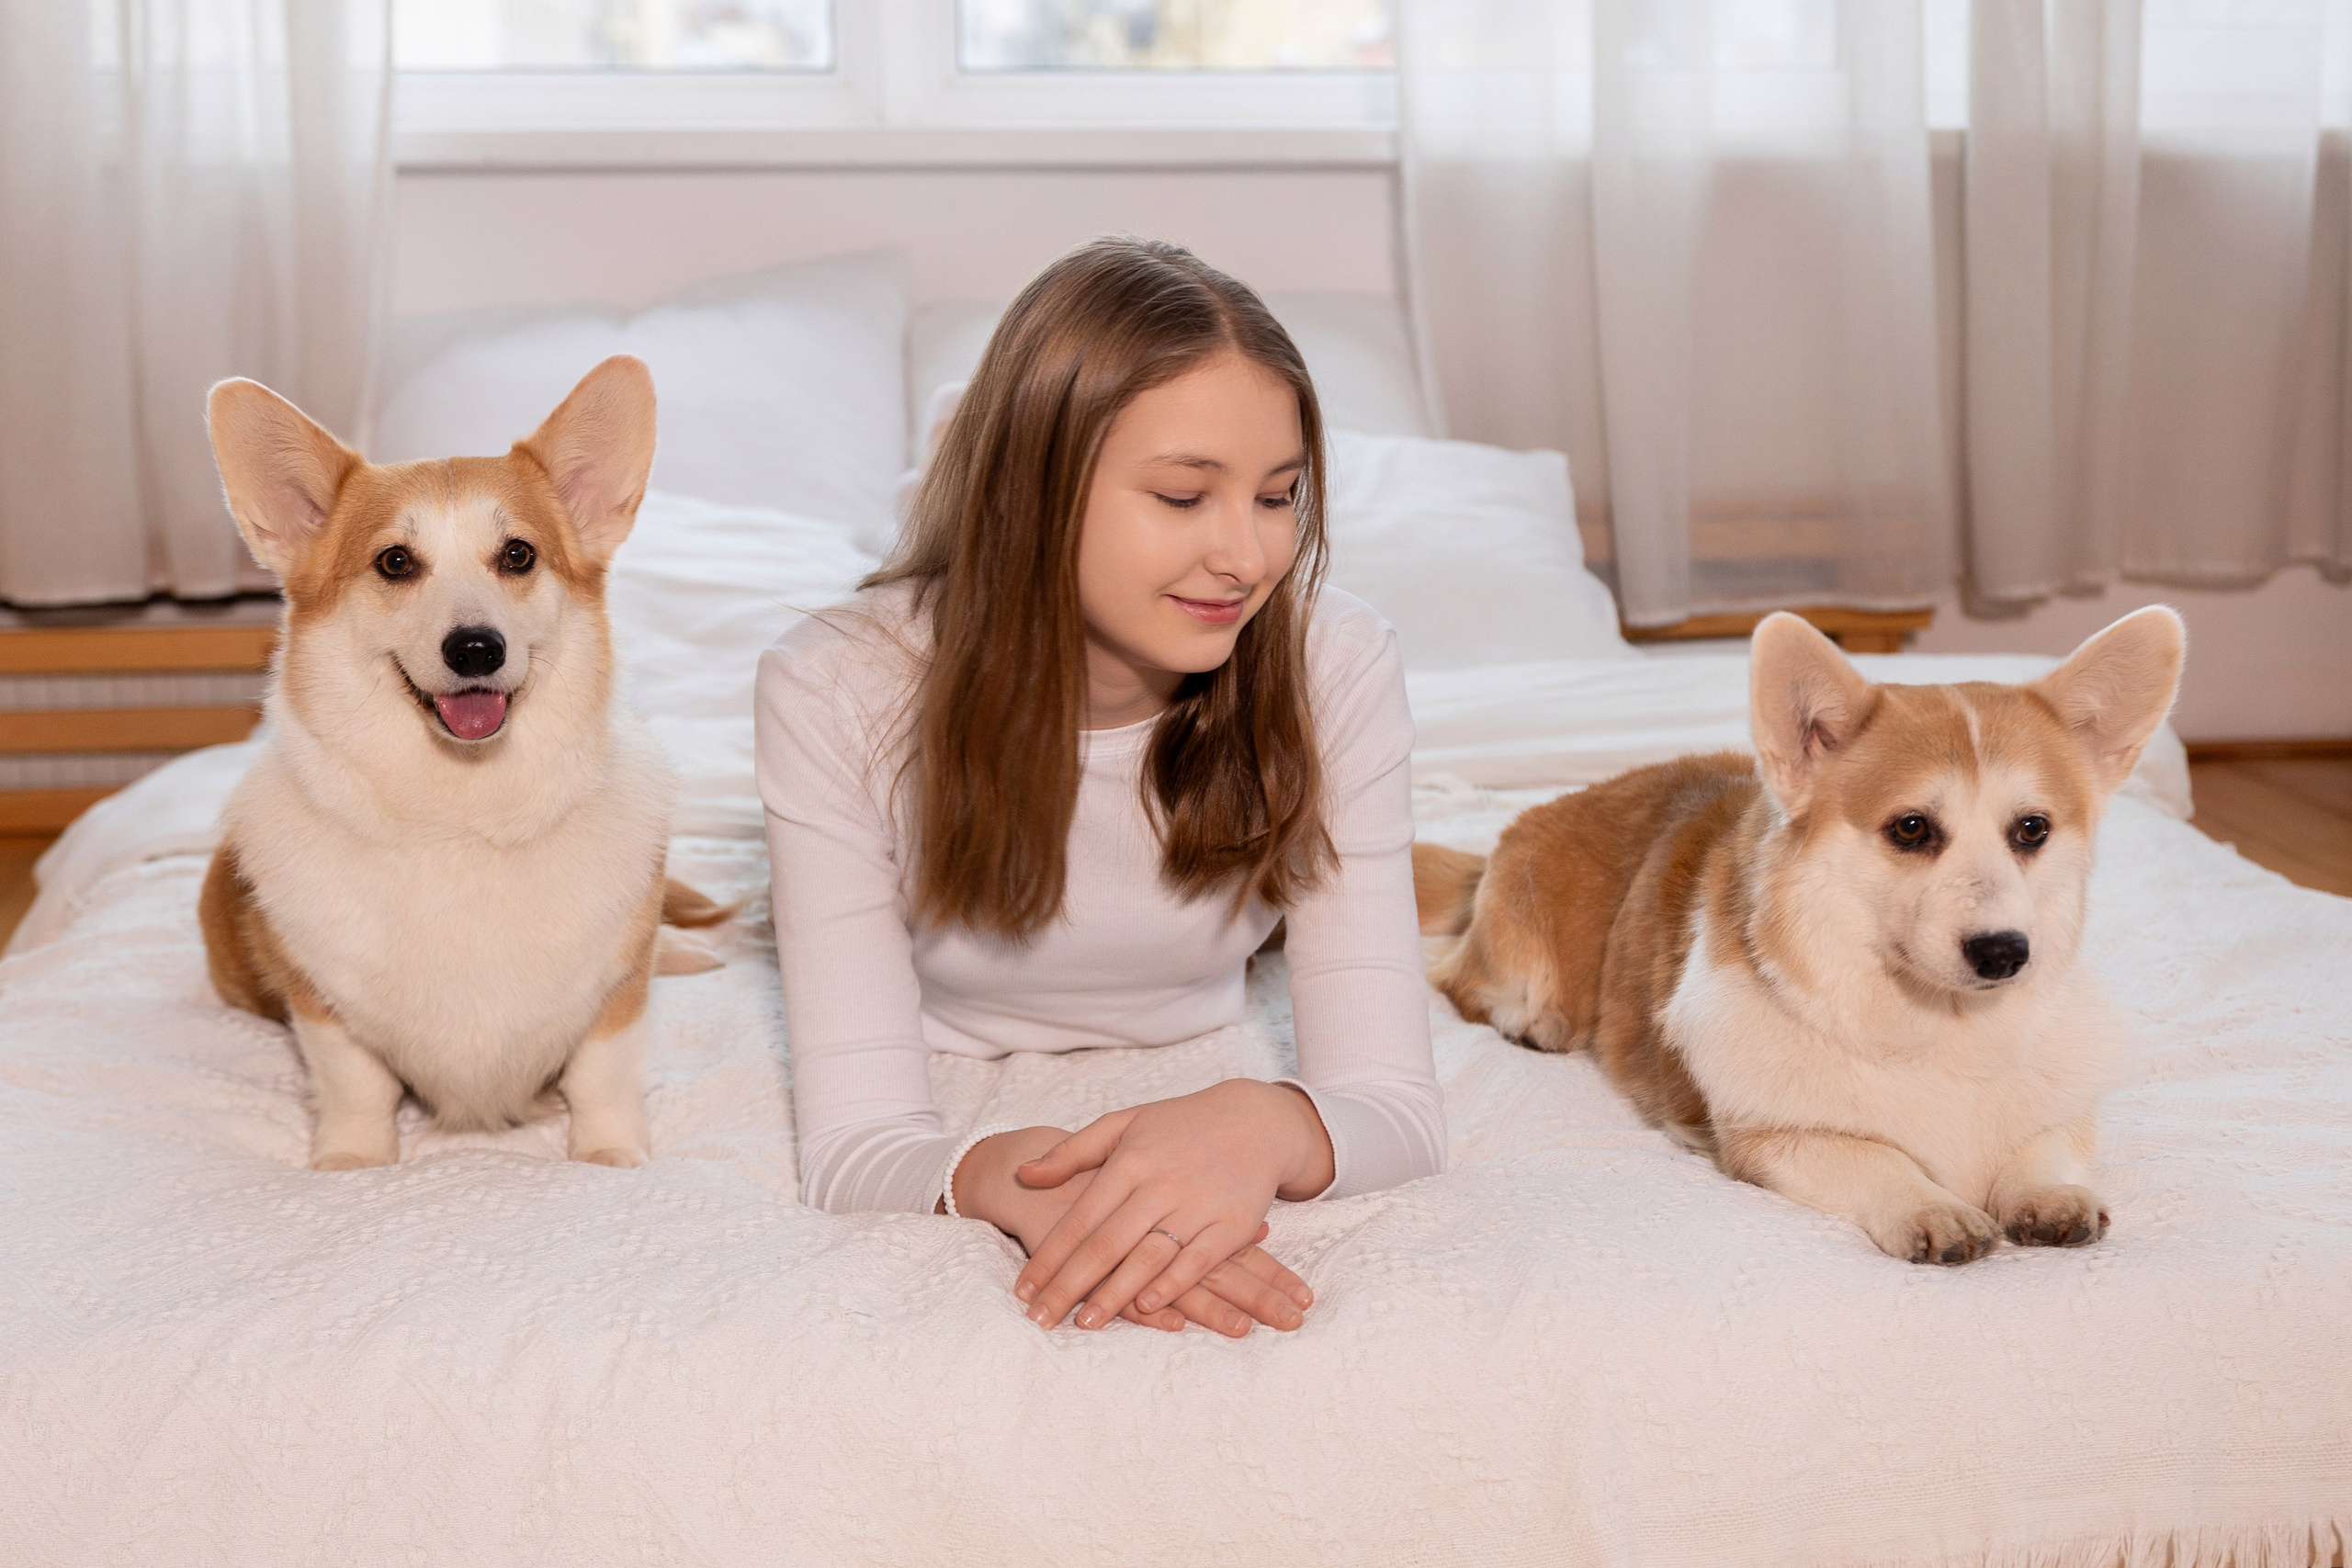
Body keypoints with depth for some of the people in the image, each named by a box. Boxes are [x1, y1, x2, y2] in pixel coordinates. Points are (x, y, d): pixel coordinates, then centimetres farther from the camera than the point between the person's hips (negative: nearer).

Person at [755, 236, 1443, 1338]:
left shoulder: (1336, 670, -19)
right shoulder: (837, 696, -24)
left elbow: (1396, 1104, -23)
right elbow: (854, 1143, -27)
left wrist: (1263, 1126, -48)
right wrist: (1015, 1181, -52)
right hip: (954, 1157, 0)